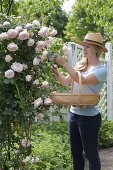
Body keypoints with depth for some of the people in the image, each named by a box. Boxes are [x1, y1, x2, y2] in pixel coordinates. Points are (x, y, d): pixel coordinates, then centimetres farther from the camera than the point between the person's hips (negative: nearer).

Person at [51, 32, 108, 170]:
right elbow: (66, 82, 10)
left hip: (89, 116, -7)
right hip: (74, 113, 7)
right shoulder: (79, 65, 6)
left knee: (91, 154, 3)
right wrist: (57, 73, -10)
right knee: (75, 152, 16)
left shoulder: (101, 70, -14)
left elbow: (83, 80, -28)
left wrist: (65, 64, -27)